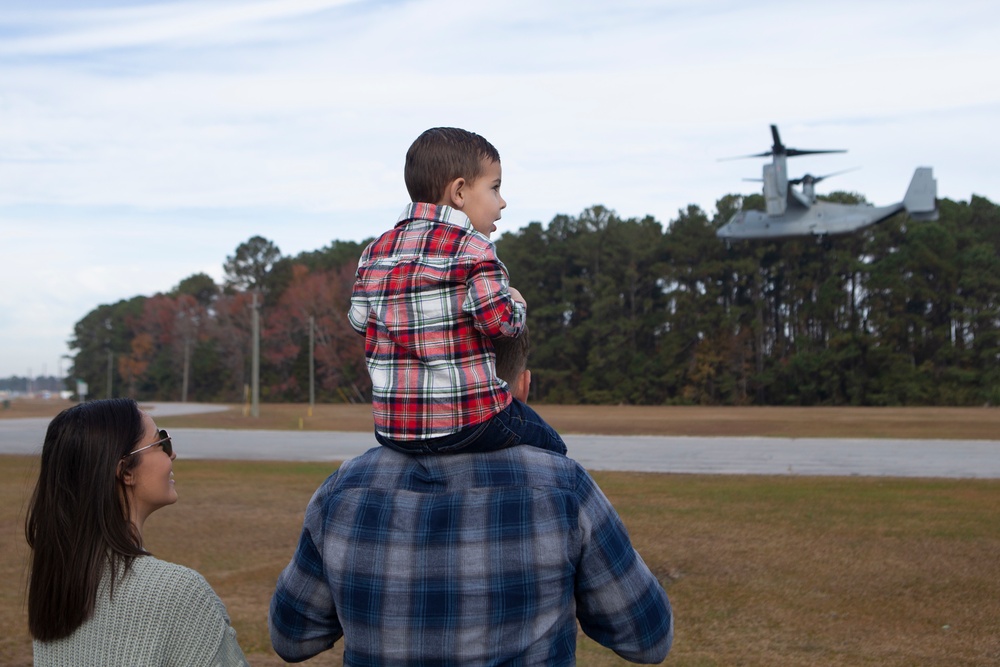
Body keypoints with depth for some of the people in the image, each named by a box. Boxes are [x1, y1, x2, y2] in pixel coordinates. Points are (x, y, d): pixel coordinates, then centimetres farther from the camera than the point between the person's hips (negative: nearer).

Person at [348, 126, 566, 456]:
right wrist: (517, 305, 4)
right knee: (552, 447, 17)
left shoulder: (376, 251, 8)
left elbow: (358, 320, 9)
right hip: (469, 421, -6)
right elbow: (498, 321, -17)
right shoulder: (474, 248, -10)